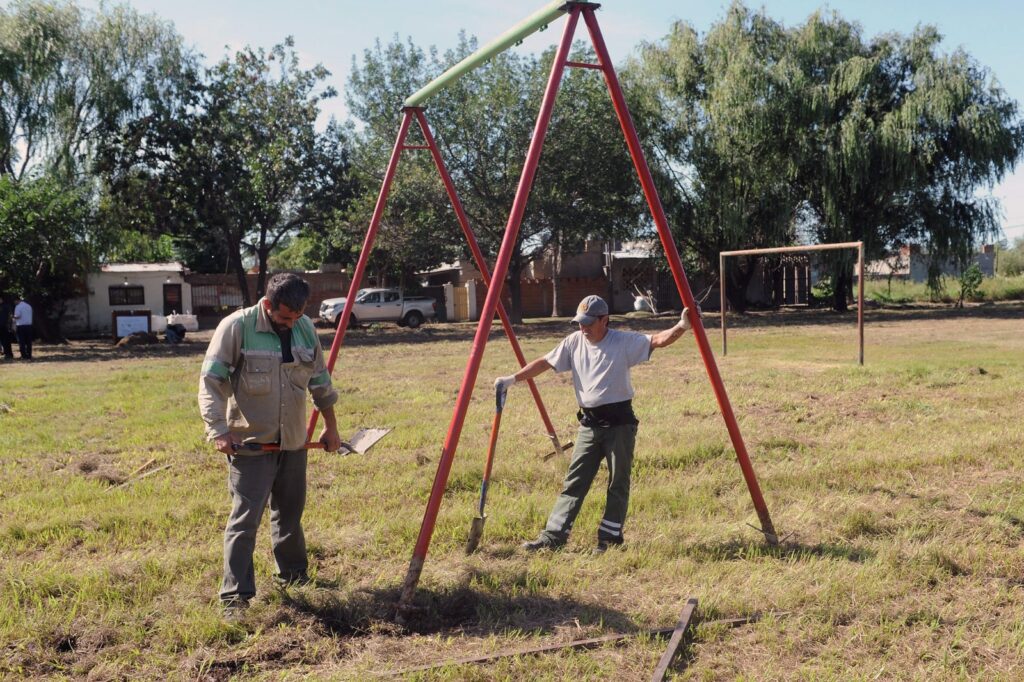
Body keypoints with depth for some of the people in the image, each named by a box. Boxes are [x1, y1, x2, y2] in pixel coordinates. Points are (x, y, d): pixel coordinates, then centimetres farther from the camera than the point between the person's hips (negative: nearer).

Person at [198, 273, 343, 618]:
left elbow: (320, 379, 14)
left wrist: (330, 425, 18)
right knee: (245, 518, -8)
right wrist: (219, 430, -21)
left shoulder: (305, 329, 4)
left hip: (293, 441, 6)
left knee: (290, 513, 18)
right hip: (250, 443, -5)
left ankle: (293, 576, 36)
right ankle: (234, 596, -1)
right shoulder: (236, 327, -13)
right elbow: (211, 380, -14)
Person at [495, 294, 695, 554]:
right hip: (589, 423, 4)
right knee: (574, 481, 3)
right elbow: (545, 363, 9)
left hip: (619, 422, -4)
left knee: (618, 483, 3)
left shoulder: (624, 342, -6)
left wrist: (681, 327, -34)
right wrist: (513, 379, 3)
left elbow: (658, 340, -16)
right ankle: (553, 536, 4)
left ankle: (610, 537, 14)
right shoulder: (574, 342, 6)